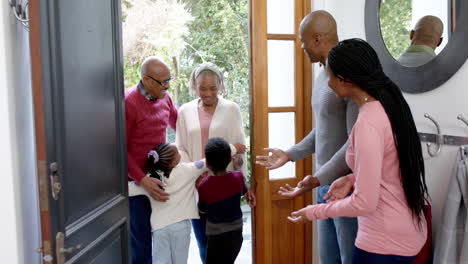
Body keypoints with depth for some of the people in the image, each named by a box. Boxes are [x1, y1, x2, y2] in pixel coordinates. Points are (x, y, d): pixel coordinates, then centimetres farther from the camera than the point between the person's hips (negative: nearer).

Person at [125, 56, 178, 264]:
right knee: (142, 244, 1)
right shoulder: (129, 102, -16)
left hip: (160, 178, 6)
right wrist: (143, 180, -22)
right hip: (137, 182, -6)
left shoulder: (165, 98, 4)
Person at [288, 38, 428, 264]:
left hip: (385, 241, -9)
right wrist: (351, 179, 3)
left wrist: (313, 212, -11)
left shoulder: (368, 123, -26)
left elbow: (364, 203, -24)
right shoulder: (389, 105, 2)